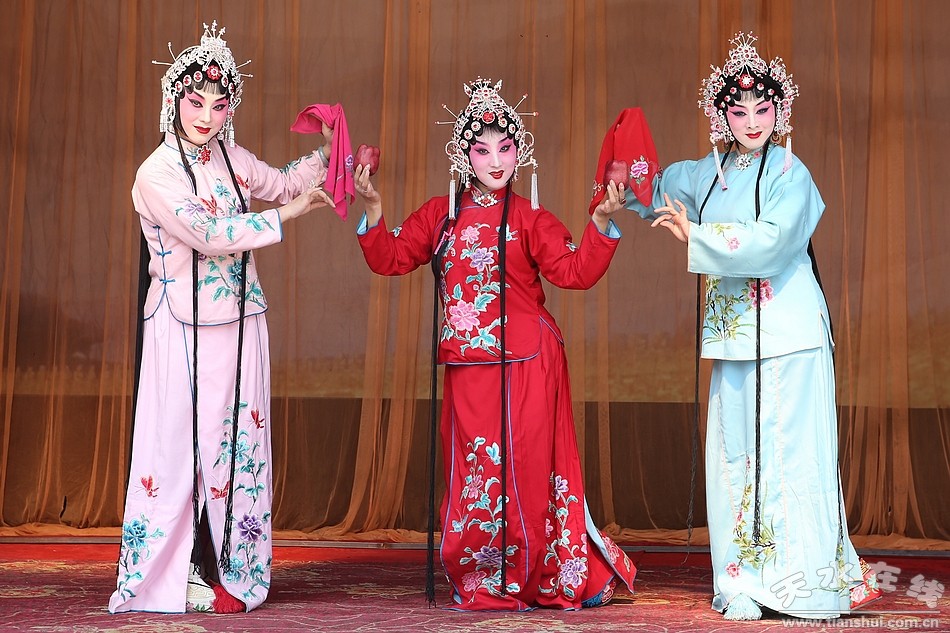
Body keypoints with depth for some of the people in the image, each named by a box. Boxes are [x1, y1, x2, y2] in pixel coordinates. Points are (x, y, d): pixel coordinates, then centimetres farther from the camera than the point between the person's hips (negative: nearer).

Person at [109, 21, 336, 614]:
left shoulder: (232, 159, 7)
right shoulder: (156, 174, -10)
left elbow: (285, 184, 24)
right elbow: (207, 234, -20)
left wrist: (324, 153, 8)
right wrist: (284, 216, -17)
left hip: (238, 325, 6)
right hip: (183, 328, -6)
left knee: (236, 443, 7)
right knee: (179, 445, -4)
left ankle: (225, 570, 16)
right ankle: (164, 574, 7)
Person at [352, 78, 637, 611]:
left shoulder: (529, 218, -2)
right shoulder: (442, 214, 10)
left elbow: (574, 271, -10)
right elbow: (391, 258, 9)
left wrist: (602, 224, -22)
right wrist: (373, 209, -3)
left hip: (526, 365, -4)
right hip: (467, 367, 4)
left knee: (526, 471, 0)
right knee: (473, 472, 8)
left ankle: (537, 578, 18)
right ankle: (484, 582, 21)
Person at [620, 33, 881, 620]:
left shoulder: (791, 175, -6)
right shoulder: (710, 174, 12)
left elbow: (769, 242, -20)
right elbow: (658, 190, 29)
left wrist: (696, 235, -16)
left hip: (787, 335, -6)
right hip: (733, 332, 6)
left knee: (789, 451, -5)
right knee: (735, 453, 4)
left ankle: (802, 579, 2)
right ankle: (744, 583, 10)